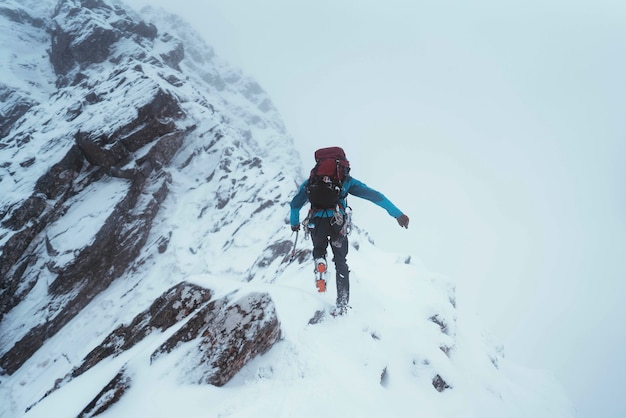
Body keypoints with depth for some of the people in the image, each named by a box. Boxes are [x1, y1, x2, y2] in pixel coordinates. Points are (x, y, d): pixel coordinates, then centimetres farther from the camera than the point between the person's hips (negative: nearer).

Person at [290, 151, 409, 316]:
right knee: (340, 262, 16)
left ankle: (319, 260, -4)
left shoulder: (310, 182, 18)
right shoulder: (346, 180, 14)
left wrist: (294, 223, 40)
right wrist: (397, 214, 8)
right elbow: (373, 195, 8)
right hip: (338, 223, -1)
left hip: (316, 222, 1)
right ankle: (342, 304, 10)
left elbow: (295, 203, 22)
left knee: (319, 249, 32)